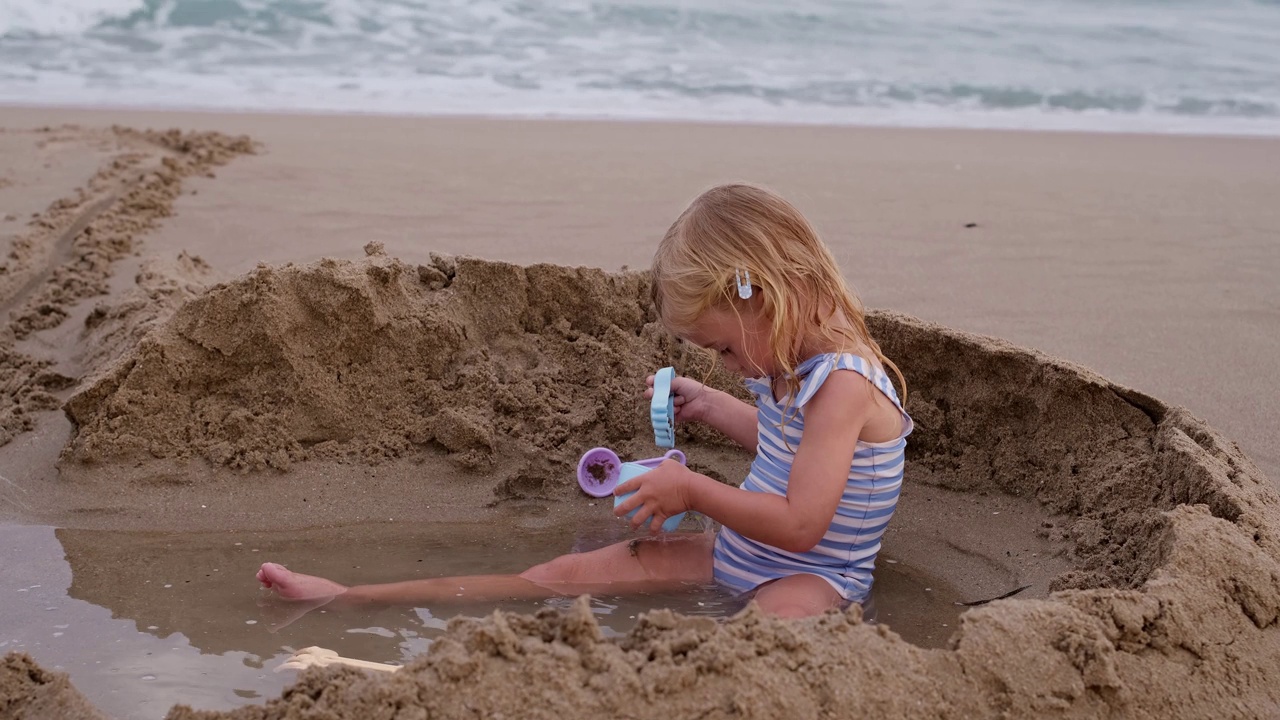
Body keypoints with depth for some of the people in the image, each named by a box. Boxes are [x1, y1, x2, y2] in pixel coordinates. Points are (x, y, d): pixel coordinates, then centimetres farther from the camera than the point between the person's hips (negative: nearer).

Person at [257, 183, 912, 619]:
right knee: (563, 576, -1)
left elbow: (800, 524, -27)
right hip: (735, 551, 6)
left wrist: (692, 490, -19)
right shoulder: (788, 366, 6)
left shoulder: (841, 381, -23)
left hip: (810, 574, -6)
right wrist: (707, 404, 25)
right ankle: (348, 599, -2)